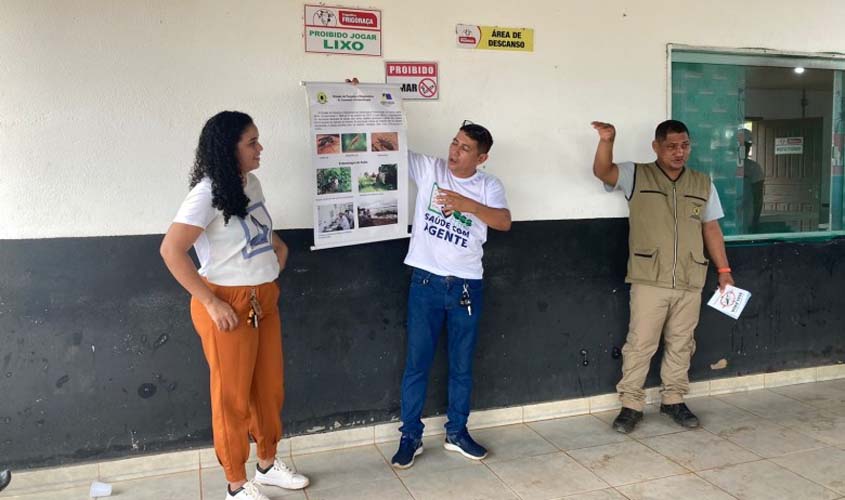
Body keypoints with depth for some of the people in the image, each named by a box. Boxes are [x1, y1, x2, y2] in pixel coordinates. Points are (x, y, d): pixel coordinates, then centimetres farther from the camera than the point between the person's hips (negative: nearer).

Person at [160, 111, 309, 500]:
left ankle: (268, 465, 36)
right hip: (228, 305, -7)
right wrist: (211, 303, -21)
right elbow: (171, 250, -24)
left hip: (264, 300, 8)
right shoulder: (208, 193, -18)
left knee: (269, 387, 17)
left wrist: (276, 244, 9)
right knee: (233, 396, 6)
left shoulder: (252, 184, 6)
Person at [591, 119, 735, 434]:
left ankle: (673, 400, 28)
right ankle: (631, 405, 13)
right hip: (649, 281, -3)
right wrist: (606, 141, -35)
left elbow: (711, 230, 14)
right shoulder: (636, 176, 1)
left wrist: (724, 271, 12)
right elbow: (602, 171, -16)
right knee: (640, 344, 1)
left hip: (690, 283, 4)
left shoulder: (703, 184, 11)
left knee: (680, 345, 13)